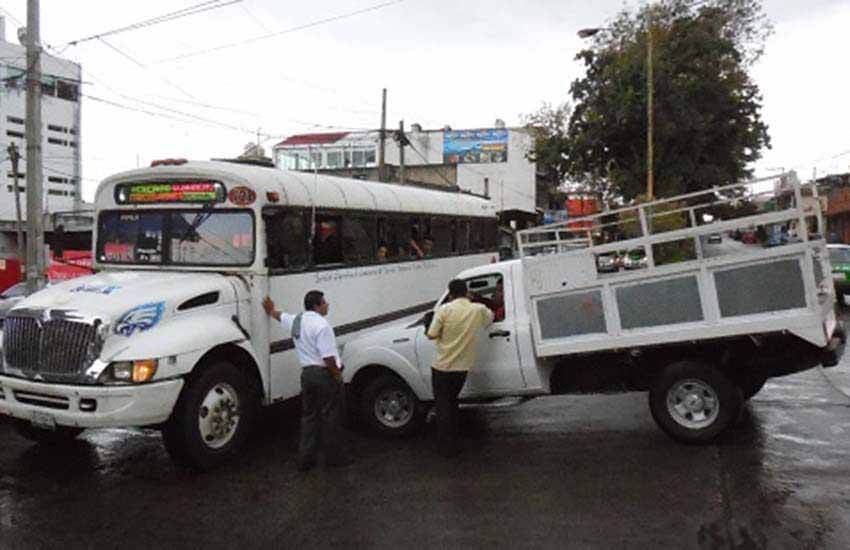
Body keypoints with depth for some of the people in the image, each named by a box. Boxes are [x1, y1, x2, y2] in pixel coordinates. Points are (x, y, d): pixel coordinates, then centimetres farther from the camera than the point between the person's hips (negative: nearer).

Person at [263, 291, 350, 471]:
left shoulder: (296, 320, 8)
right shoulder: (321, 325, -18)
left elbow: (279, 315, 32)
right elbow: (328, 357, -23)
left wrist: (271, 310, 53)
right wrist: (338, 375, -11)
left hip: (306, 373, 8)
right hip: (325, 374, -8)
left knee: (309, 416, 15)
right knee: (330, 416, 4)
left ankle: (305, 458, 17)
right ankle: (333, 456, 14)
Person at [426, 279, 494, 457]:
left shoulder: (445, 309, -12)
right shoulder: (479, 310, -2)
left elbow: (431, 335, -12)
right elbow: (491, 317, 20)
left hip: (442, 367, -3)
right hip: (462, 367, 4)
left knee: (443, 405, 8)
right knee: (452, 402, 23)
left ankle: (447, 447, 10)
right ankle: (452, 442, 29)